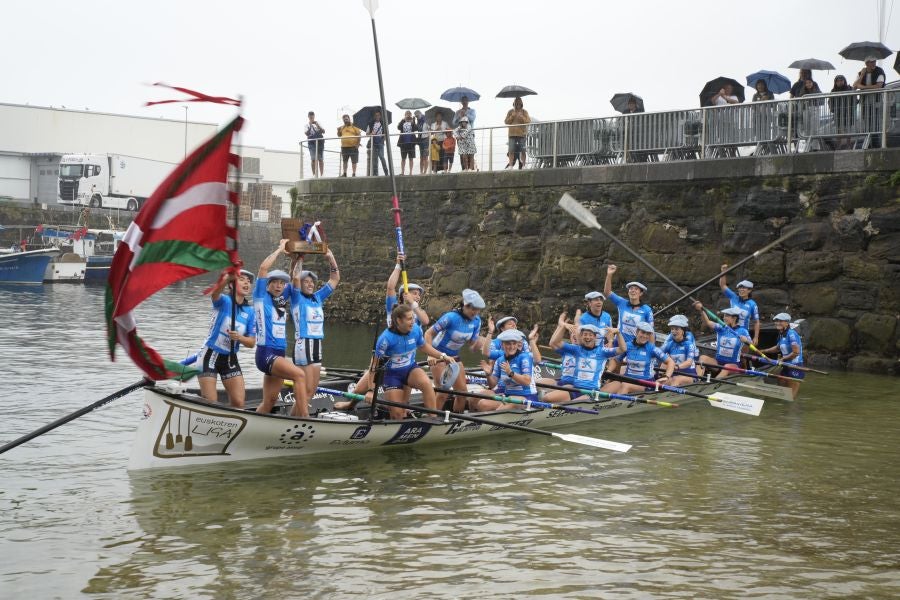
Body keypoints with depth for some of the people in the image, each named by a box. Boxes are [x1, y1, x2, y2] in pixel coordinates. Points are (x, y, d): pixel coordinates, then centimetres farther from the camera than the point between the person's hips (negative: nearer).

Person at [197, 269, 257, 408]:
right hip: (210, 355, -4)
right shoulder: (224, 301, -9)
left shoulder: (250, 312, 4)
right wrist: (227, 278, -56)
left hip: (231, 359, 5)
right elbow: (214, 293, -35)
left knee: (238, 403, -4)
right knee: (210, 404, -6)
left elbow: (252, 342, 3)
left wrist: (239, 338, -20)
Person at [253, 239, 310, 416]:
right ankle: (304, 419, -34)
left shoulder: (281, 299, 16)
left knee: (269, 402, 7)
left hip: (279, 355, 8)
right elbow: (264, 267, -11)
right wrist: (280, 249, -2)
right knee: (299, 374, -27)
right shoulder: (261, 296, 0)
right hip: (265, 353, -8)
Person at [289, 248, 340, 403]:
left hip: (317, 345, 7)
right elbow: (295, 277, -18)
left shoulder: (318, 297, 14)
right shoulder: (297, 298, -2)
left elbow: (335, 279, 16)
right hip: (303, 345, -7)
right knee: (307, 388, -9)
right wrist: (299, 258, -7)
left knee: (312, 389, 7)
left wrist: (331, 257, 8)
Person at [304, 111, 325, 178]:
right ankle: (314, 174, -10)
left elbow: (323, 131, 5)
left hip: (320, 142, 1)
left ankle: (322, 174, -1)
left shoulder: (318, 123, 15)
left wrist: (318, 125, -8)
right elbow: (307, 133, -3)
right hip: (312, 143, -1)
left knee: (320, 159, -2)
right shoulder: (307, 125, 11)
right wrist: (310, 126, -15)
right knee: (313, 159, -10)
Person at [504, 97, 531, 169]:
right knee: (511, 151, -6)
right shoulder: (510, 111, 10)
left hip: (521, 134, -1)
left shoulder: (524, 112, 7)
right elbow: (506, 122, 6)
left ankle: (524, 165, 0)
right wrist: (512, 116, -7)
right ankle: (510, 165, -6)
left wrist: (522, 117, -14)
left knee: (523, 151, -4)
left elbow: (528, 121, -1)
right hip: (512, 134, 1)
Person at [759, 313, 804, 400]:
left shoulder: (791, 334, -18)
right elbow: (778, 348, 28)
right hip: (786, 367, 9)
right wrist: (763, 351, 25)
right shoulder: (781, 335, 10)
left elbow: (796, 352, -22)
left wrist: (782, 359, -11)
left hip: (795, 367, -9)